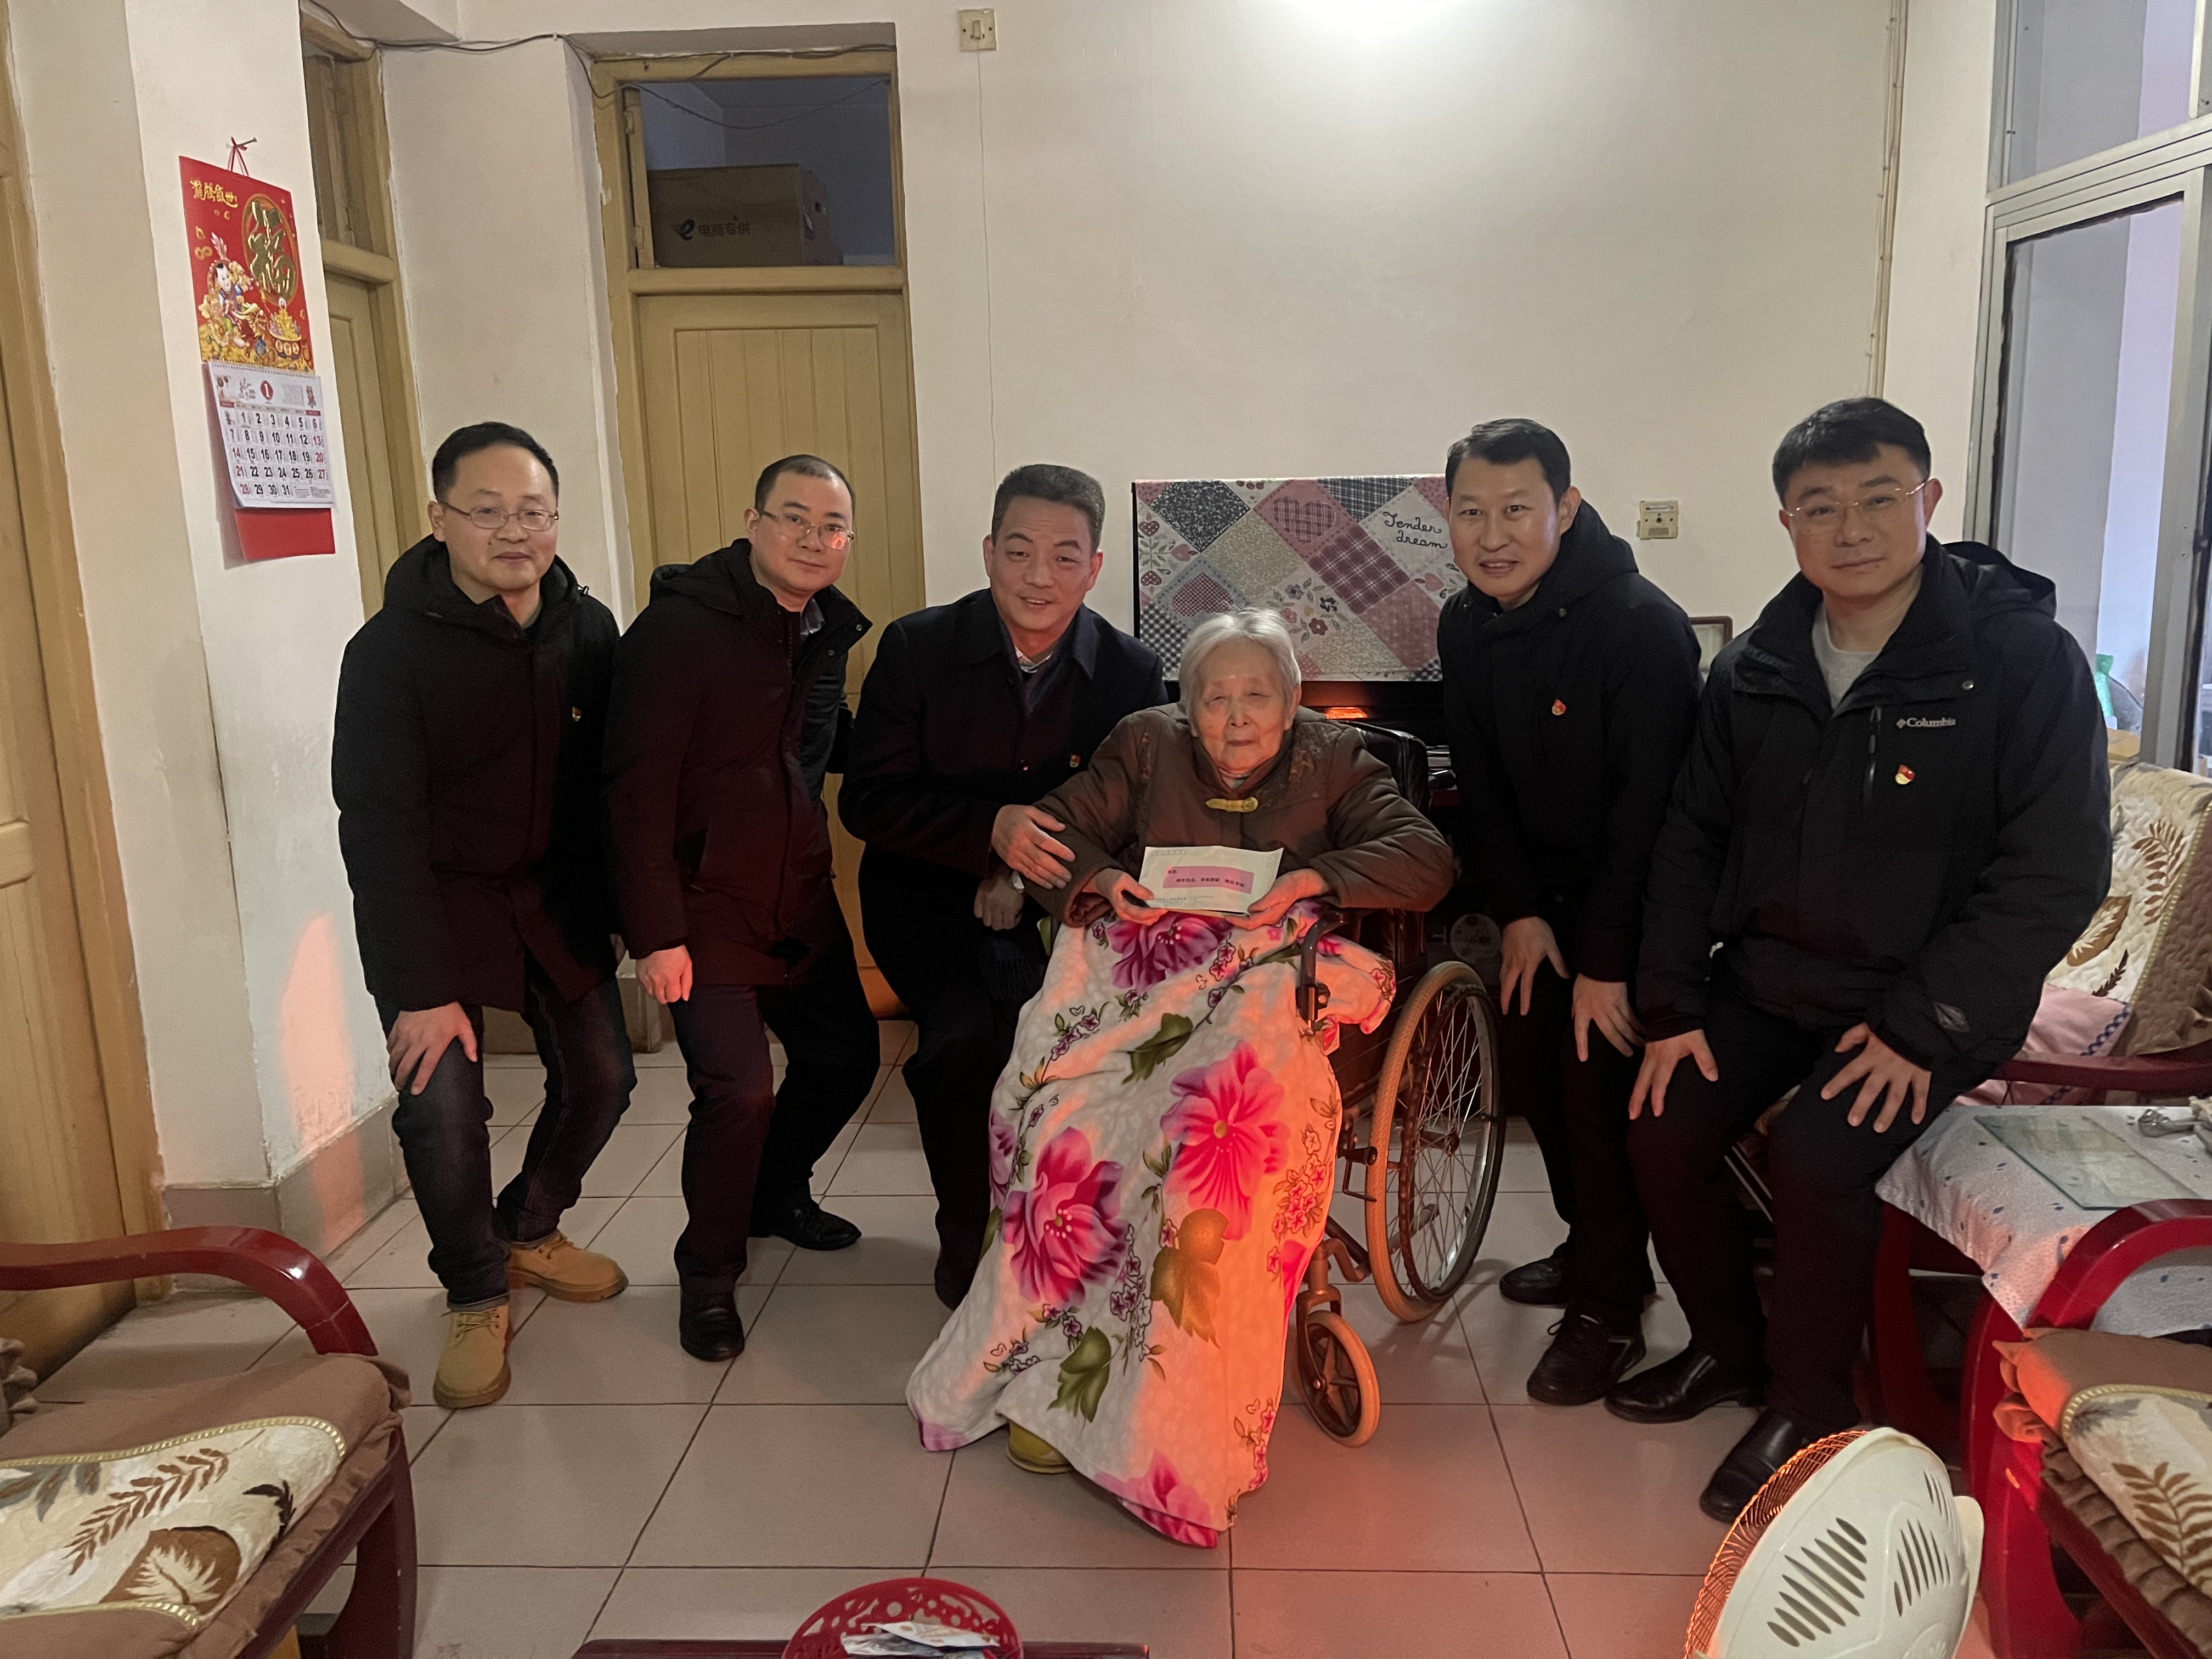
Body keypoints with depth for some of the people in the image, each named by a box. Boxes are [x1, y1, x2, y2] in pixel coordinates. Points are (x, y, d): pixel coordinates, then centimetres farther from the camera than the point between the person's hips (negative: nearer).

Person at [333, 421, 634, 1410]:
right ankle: (476, 1298, 14)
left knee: (600, 1075, 6)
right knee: (442, 1105, -11)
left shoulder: (588, 631, -3)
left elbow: (609, 779, 4)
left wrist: (622, 908, 2)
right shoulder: (390, 652, -17)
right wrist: (422, 988, -20)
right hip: (433, 902, -4)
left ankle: (529, 1232, 34)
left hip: (555, 893, 5)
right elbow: (378, 827, -18)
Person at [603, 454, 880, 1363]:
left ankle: (775, 1193, 40)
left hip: (800, 902, 7)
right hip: (704, 907, -7)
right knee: (738, 1088, -15)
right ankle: (707, 1270, 10)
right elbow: (637, 790, -18)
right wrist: (656, 932, -20)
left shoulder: (828, 633, 6)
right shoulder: (679, 628, -16)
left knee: (847, 1055, 13)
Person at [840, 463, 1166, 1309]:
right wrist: (989, 829, -26)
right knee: (971, 1032, -27)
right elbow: (867, 800, -8)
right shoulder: (917, 647, -6)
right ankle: (967, 1238, 1)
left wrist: (1031, 883, -18)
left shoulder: (1133, 673, -4)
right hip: (930, 902, -1)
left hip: (1056, 903, 1)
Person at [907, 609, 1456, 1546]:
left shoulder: (1333, 762, 12)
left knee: (1217, 1119, -35)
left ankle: (1176, 1412, -22)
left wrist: (1310, 880, -11)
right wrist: (1102, 879, -4)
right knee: (1062, 1113, -28)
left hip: (1267, 980, -2)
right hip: (1140, 970, 2)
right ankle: (1047, 1372, -13)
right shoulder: (1146, 745, 16)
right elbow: (1061, 824, 18)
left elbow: (1426, 862, 2)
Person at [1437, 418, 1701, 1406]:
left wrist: (1608, 958, -24)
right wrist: (1517, 911, -5)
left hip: (1638, 896, -7)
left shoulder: (1643, 626, -23)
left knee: (1600, 1076, -10)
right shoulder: (1465, 627, -1)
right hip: (1542, 891, 7)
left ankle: (1610, 1310, 8)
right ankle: (1594, 1249, 32)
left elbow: (1650, 801, -24)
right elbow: (1479, 785, 3)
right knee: (1529, 1063, 10)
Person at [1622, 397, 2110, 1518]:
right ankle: (1727, 1344, 17)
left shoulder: (2023, 659, -13)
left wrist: (1919, 1027, -19)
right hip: (1768, 978, 5)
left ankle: (1809, 1405, 2)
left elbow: (2056, 874, -15)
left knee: (1815, 1155, -24)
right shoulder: (1755, 671, 1)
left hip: (1932, 1000, -5)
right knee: (1663, 1130, -10)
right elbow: (1692, 839, 6)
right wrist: (1673, 1005, -2)